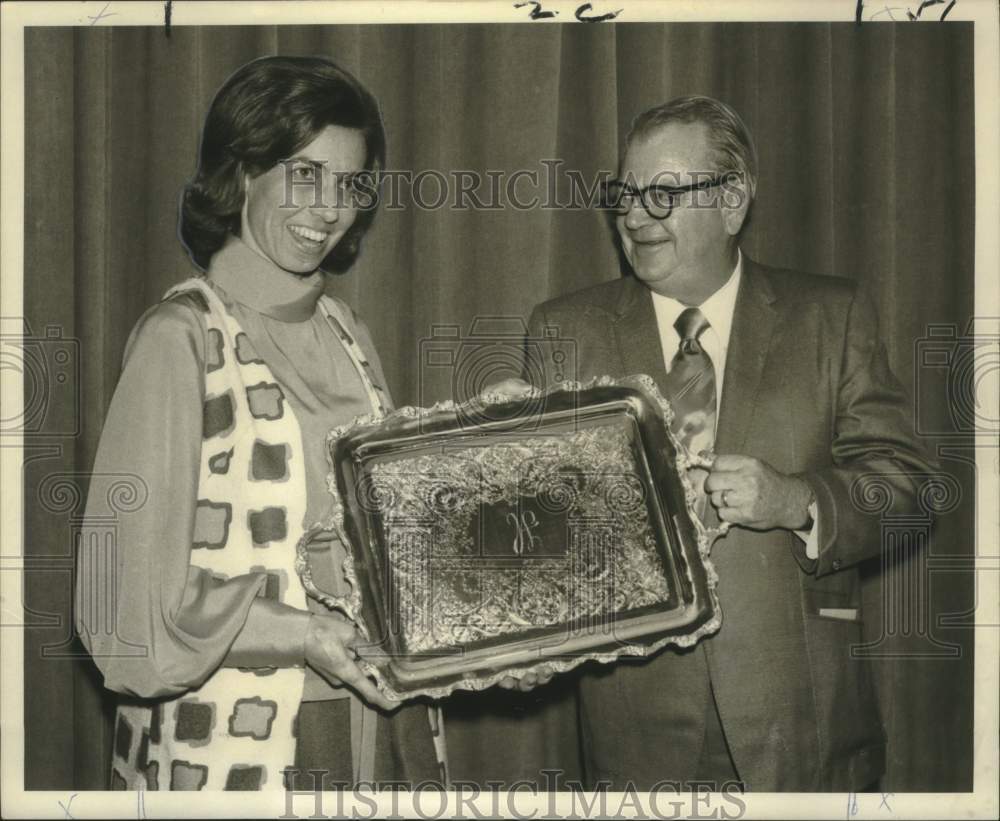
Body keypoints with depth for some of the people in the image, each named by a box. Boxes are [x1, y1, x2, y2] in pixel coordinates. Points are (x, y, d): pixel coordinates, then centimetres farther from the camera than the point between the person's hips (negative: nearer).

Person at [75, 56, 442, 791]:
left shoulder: (348, 336, 7)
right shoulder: (181, 337, -12)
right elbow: (131, 606, -14)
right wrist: (301, 635, -24)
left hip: (379, 721, 6)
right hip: (236, 747, -6)